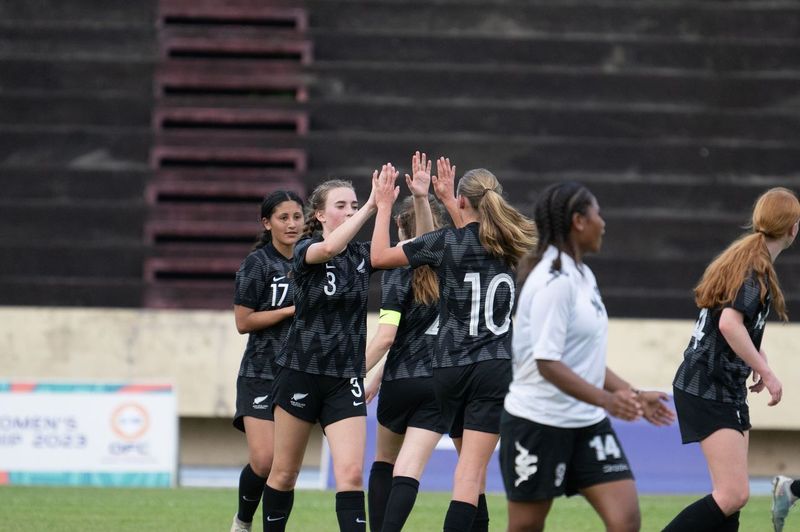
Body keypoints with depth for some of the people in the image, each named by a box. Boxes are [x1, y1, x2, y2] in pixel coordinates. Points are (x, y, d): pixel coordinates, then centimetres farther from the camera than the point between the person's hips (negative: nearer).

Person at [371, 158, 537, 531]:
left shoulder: (446, 242, -5)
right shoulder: (505, 244, 5)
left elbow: (380, 256, 2)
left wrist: (383, 206, 12)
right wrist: (446, 200, 37)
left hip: (449, 371, 0)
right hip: (493, 368, 0)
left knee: (470, 465, 18)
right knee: (471, 470, -9)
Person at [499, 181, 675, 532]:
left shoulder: (582, 276, 11)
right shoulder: (553, 282, -17)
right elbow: (547, 363, -24)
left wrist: (633, 396, 14)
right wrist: (606, 399, -31)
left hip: (587, 423, 8)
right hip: (539, 422, -8)